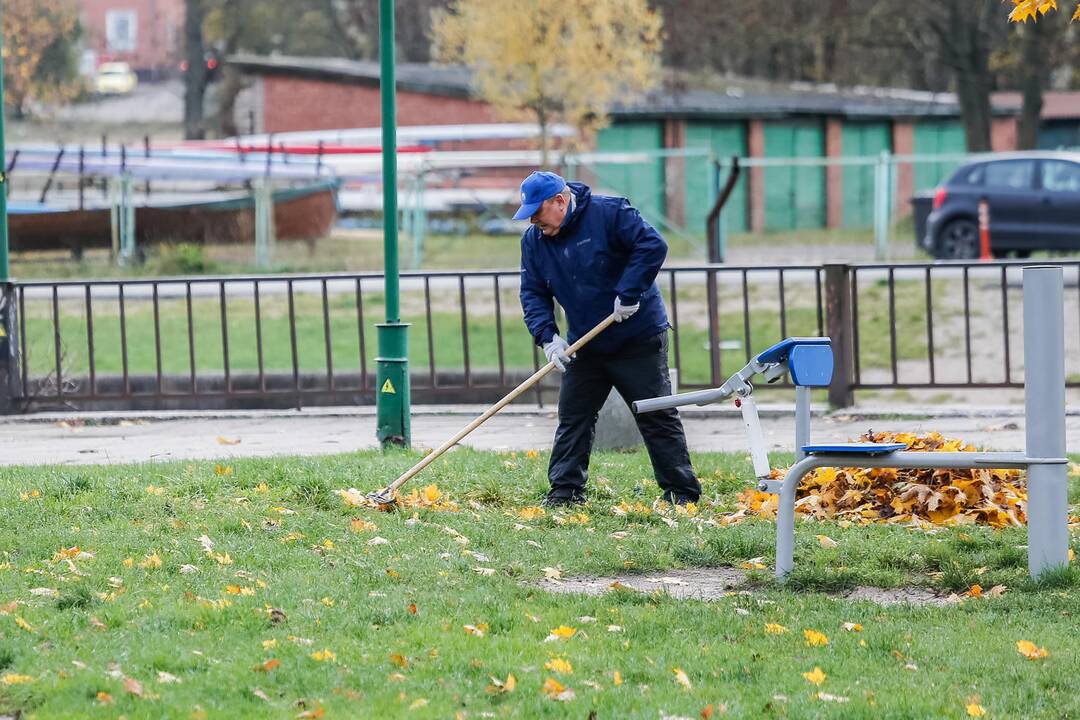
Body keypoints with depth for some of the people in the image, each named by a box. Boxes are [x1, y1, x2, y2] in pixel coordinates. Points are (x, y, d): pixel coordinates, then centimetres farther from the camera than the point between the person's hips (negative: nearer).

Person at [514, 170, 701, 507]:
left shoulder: (609, 213, -16)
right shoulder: (534, 240, 1)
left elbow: (653, 246, -21)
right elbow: (533, 293, 2)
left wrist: (628, 294, -25)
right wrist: (548, 336, -13)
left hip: (638, 339, -5)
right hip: (584, 348, 5)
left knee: (657, 416, -2)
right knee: (573, 419, 5)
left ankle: (681, 491, 3)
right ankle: (565, 491, 11)